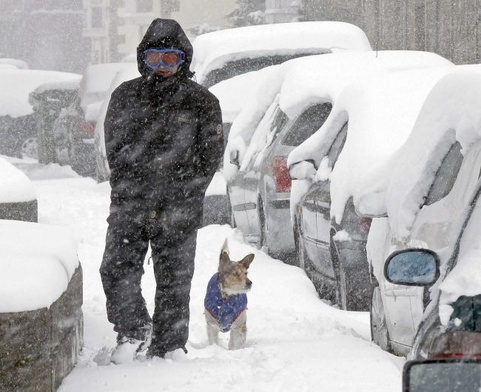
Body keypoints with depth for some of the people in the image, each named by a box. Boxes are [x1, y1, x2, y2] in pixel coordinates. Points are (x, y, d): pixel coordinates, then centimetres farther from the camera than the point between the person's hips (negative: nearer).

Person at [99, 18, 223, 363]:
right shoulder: (126, 96, 7)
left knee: (173, 284, 3)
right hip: (128, 206, 2)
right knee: (117, 270, -10)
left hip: (178, 211, -2)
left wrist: (177, 198, -5)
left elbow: (210, 156, 1)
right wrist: (129, 188, 1)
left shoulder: (201, 102, 1)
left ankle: (166, 352, 14)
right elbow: (114, 147, 12)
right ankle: (133, 331, 13)